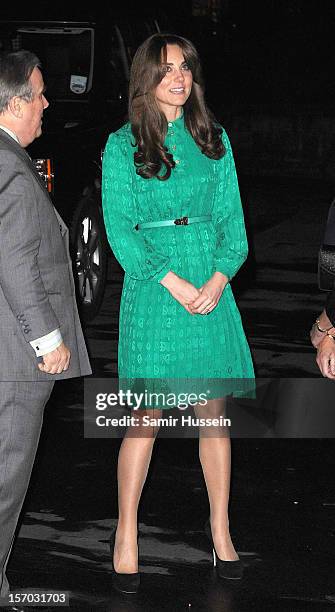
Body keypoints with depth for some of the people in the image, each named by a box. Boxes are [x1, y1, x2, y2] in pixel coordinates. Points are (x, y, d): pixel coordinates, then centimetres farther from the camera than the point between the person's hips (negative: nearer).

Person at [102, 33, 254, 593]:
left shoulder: (214, 139, 10)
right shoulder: (123, 146, 0)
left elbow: (233, 217, 8)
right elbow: (119, 227, -5)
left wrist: (218, 279, -8)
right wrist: (174, 282, -13)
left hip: (212, 288, 3)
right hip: (153, 287, -3)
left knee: (214, 411, 7)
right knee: (147, 416, -1)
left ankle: (220, 528, 18)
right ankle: (126, 535, 9)